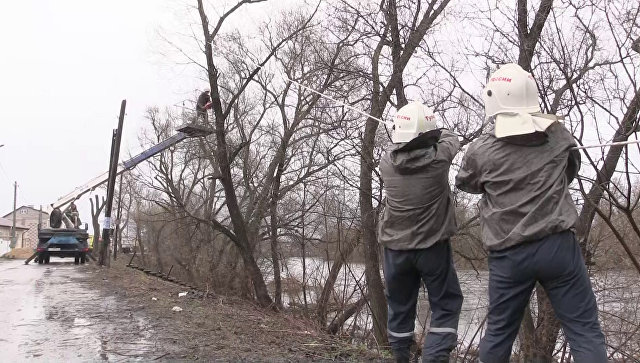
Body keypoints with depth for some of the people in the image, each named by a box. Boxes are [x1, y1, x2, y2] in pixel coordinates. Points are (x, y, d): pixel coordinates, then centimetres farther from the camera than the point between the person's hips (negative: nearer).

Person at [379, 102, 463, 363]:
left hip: (395, 248, 3)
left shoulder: (387, 162, -10)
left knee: (400, 307, 16)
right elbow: (451, 139, 8)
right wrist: (431, 133, 27)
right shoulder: (439, 158, -14)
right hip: (432, 247, -3)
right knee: (447, 305, 10)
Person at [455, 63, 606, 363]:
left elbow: (465, 184, 13)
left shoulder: (481, 151, -8)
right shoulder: (559, 135, 0)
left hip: (509, 255, 0)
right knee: (584, 329, 6)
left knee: (498, 331, 15)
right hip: (558, 245, 1)